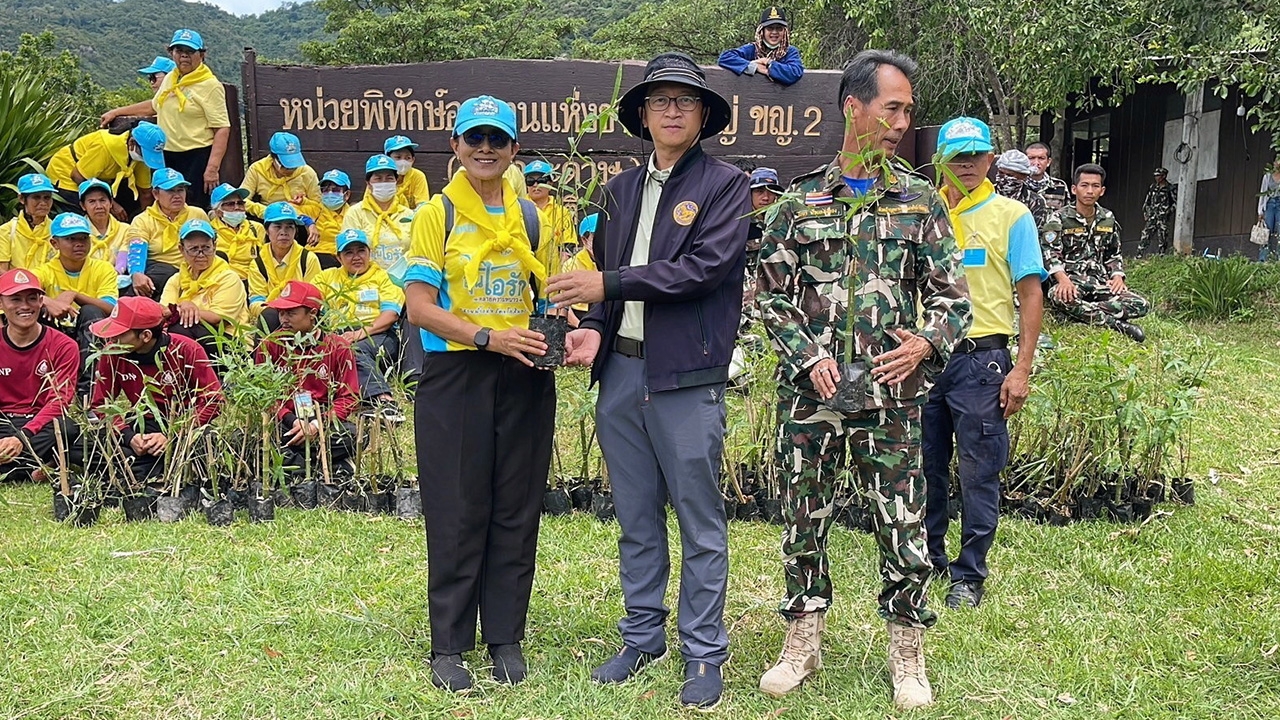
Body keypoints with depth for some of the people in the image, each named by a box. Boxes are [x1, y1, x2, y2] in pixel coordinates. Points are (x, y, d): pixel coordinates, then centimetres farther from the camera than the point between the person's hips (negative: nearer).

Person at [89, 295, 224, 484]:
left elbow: (212, 402, -14)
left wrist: (172, 436, -24)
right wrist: (128, 436, -18)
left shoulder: (187, 350, -15)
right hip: (146, 425, 3)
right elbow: (100, 404, 1)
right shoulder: (112, 353, -6)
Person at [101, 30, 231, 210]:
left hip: (197, 156, -7)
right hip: (167, 156, 8)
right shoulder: (170, 79, 16)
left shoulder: (210, 85, -8)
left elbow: (222, 129, -14)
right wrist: (116, 112, 37)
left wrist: (212, 168, -22)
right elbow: (154, 106, 35)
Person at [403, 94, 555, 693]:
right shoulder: (436, 215, 0)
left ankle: (506, 636, 21)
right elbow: (419, 307, -8)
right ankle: (448, 644, 13)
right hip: (455, 376, -3)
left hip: (524, 376, 4)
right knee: (458, 513, 1)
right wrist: (488, 337, -20)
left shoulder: (530, 219, 11)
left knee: (516, 509, 8)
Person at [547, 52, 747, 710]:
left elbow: (707, 266, -16)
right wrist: (593, 328, -2)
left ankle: (703, 652, 15)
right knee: (635, 519, 14)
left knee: (699, 521, 3)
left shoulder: (724, 185, -3)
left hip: (687, 376, -5)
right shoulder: (620, 190, 15)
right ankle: (642, 636, 28)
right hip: (620, 369, 6)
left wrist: (610, 285, -16)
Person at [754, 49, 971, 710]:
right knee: (804, 520, 9)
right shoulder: (801, 201, 5)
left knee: (903, 527, 2)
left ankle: (907, 656, 19)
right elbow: (772, 293, 5)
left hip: (890, 395, 0)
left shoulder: (921, 202, 7)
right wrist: (808, 357, -8)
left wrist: (925, 343, -11)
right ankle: (803, 643, 26)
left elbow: (953, 295, 8)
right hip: (809, 391, 0)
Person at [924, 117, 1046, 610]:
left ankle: (969, 574, 13)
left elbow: (1031, 295, -3)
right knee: (925, 466, 12)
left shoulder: (1011, 215, -1)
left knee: (978, 472, 2)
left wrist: (1022, 369, -9)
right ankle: (927, 557, 28)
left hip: (980, 357, -4)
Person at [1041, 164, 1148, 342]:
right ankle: (1117, 324, -30)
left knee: (1140, 305, -19)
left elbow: (1114, 255, 24)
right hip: (1069, 281, -4)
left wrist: (1117, 276, 3)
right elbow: (1050, 254, -11)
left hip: (1099, 282, 5)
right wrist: (1063, 279, -29)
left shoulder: (1108, 219, 17)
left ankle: (1080, 313, -24)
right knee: (1060, 298, -42)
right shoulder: (1058, 219, 1)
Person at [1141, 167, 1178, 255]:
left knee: (1162, 237, -5)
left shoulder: (1171, 188, -2)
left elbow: (1176, 202, -2)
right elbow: (1147, 201, 21)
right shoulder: (1153, 187, 14)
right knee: (1145, 234, -3)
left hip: (1163, 217, -5)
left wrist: (1169, 212, -10)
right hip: (1152, 216, 5)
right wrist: (1145, 212, 13)